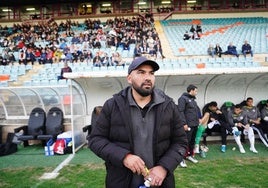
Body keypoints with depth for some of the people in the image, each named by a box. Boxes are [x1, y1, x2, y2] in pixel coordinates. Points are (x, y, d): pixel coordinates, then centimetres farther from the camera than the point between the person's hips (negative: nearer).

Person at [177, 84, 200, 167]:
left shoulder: (193, 100, 19)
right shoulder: (183, 98, -9)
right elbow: (180, 111, -16)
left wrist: (198, 119, 15)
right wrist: (184, 123, -21)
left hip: (195, 125, 9)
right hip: (188, 125, -9)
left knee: (192, 141, 15)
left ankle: (190, 155, 29)